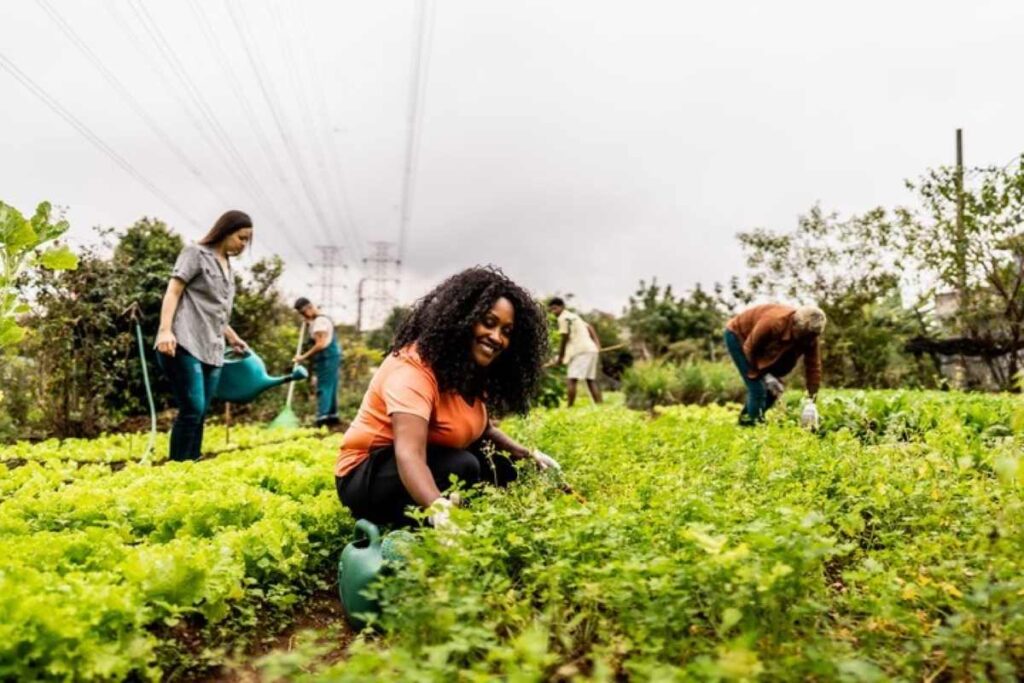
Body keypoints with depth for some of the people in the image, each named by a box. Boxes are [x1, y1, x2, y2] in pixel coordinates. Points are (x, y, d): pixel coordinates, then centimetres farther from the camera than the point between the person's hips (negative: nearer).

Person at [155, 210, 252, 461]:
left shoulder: (227, 267, 22)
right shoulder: (195, 253, 2)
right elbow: (173, 292, -6)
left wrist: (233, 338, 39)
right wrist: (165, 330, -20)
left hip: (212, 351, 7)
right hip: (185, 346, -7)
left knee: (200, 415, 6)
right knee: (192, 410, -15)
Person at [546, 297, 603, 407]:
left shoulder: (563, 318, -3)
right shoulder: (574, 316, 25)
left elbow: (565, 339, -5)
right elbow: (590, 327, 23)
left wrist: (560, 358, 2)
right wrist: (597, 344, 16)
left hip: (581, 351, -9)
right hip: (591, 349, 9)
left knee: (570, 380, -12)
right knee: (591, 380, 12)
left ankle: (569, 408, -17)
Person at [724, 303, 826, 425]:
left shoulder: (809, 335, -22)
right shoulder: (774, 322, -41)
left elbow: (813, 366, -19)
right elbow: (750, 349, -27)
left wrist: (811, 402, -23)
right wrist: (764, 375, -25)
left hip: (762, 344, 7)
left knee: (773, 389, 2)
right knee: (757, 387, -17)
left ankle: (746, 419, 20)